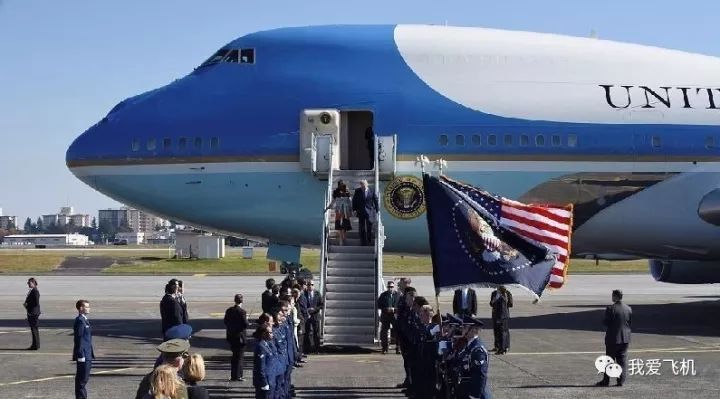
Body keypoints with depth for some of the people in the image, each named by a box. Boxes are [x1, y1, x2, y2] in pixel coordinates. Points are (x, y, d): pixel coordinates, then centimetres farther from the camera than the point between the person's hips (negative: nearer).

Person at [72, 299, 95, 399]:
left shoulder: (84, 320, 15)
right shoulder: (80, 321, -16)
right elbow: (78, 339, -20)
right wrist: (81, 355, -22)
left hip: (87, 355, 10)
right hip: (83, 355, -10)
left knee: (84, 378, 15)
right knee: (82, 379, -5)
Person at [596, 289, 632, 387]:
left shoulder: (610, 309, -15)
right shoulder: (628, 309, 3)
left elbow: (605, 323, -14)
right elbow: (630, 323, 10)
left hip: (613, 338, -4)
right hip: (625, 338, 4)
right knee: (622, 359, 8)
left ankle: (606, 381, 9)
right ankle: (621, 380, 6)